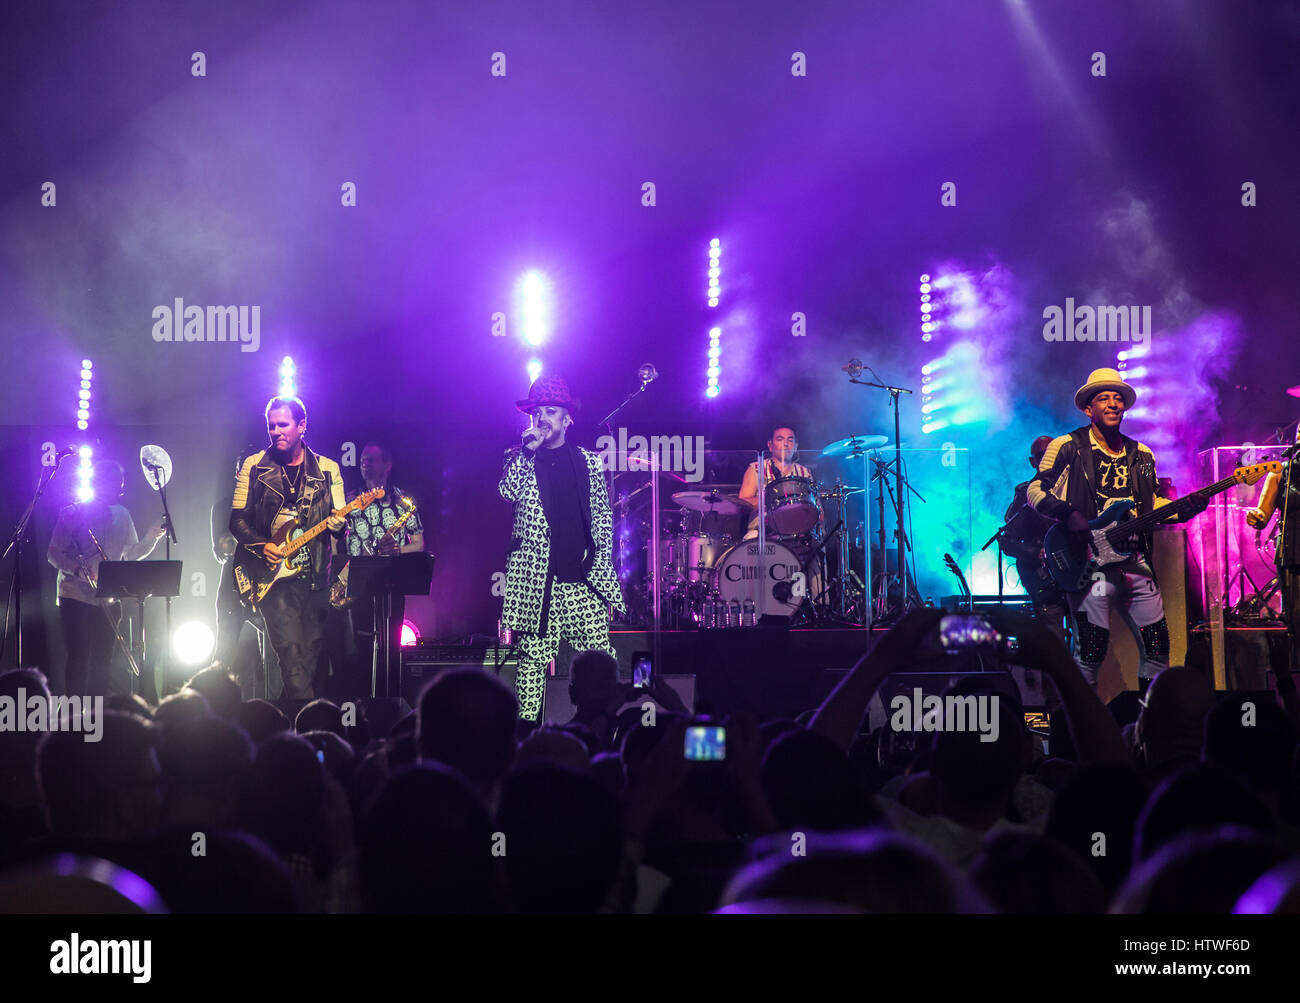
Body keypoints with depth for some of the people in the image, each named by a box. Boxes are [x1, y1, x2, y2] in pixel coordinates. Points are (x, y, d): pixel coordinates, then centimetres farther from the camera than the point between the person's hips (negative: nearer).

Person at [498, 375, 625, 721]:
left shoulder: (588, 461, 14)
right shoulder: (521, 459, 10)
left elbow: (602, 517, 14)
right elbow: (507, 491, -10)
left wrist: (600, 564, 6)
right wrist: (528, 449, -11)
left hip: (582, 577, 1)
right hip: (535, 578, -1)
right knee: (532, 659, -3)